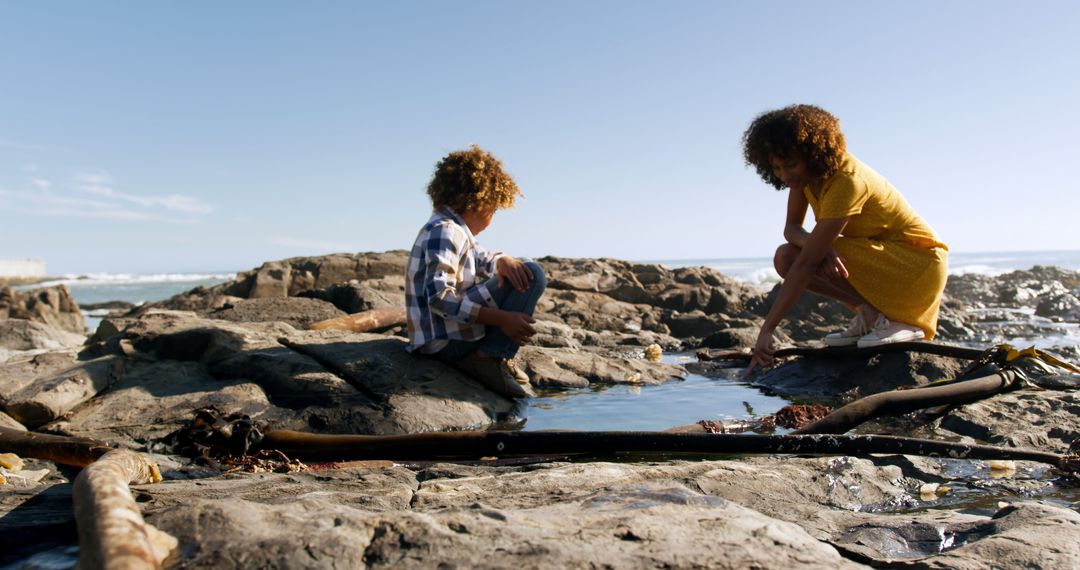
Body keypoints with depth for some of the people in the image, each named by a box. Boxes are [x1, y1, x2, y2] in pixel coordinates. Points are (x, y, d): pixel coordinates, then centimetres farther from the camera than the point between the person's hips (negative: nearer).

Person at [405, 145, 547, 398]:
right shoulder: (444, 231, -15)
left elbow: (484, 258, 21)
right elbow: (439, 297, -25)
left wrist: (503, 262, -5)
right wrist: (502, 319, -27)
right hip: (446, 339, -11)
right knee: (534, 275, -12)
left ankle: (490, 357, 10)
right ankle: (492, 358, -15)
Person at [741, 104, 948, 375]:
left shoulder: (847, 181, -29)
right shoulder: (808, 171, -4)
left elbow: (807, 262, -33)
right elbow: (791, 228, -2)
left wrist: (767, 328, -33)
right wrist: (817, 244, -28)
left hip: (921, 264, -8)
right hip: (882, 255, 8)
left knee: (813, 255, -27)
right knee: (785, 257, -8)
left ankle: (893, 320, -13)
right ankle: (869, 315, -3)